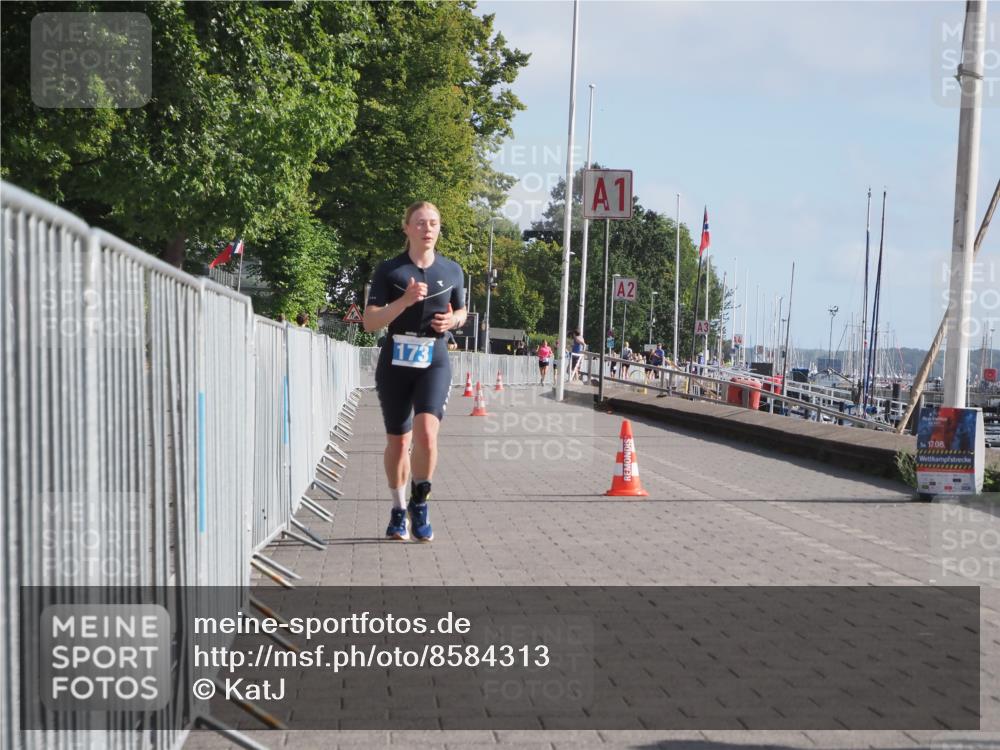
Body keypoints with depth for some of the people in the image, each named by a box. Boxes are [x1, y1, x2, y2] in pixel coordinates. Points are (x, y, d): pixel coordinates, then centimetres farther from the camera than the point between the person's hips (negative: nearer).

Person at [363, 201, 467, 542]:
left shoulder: (452, 270, 5)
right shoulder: (388, 270, -3)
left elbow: (461, 311, 20)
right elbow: (370, 322, -8)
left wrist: (453, 320, -3)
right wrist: (405, 301, -21)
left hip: (434, 363, 0)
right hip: (395, 363, 0)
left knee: (426, 431, -21)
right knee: (397, 441, 9)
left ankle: (420, 503, -2)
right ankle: (398, 510, 28)